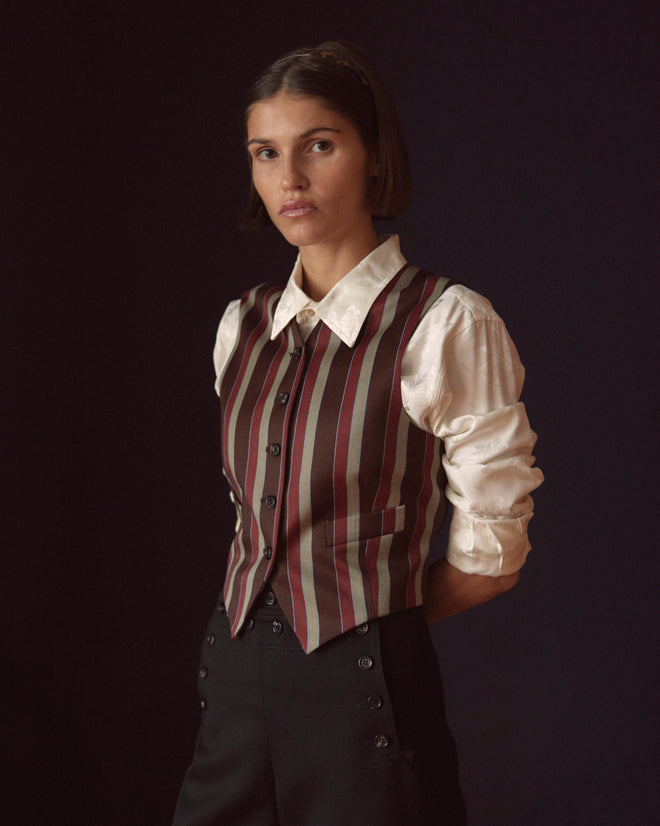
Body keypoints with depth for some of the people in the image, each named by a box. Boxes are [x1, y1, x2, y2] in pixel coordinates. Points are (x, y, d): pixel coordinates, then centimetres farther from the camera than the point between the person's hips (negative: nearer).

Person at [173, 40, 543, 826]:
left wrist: (365, 615, 3)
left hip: (364, 680, -5)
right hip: (237, 673, 5)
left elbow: (488, 556, -8)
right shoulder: (242, 324, 6)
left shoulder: (448, 325, -12)